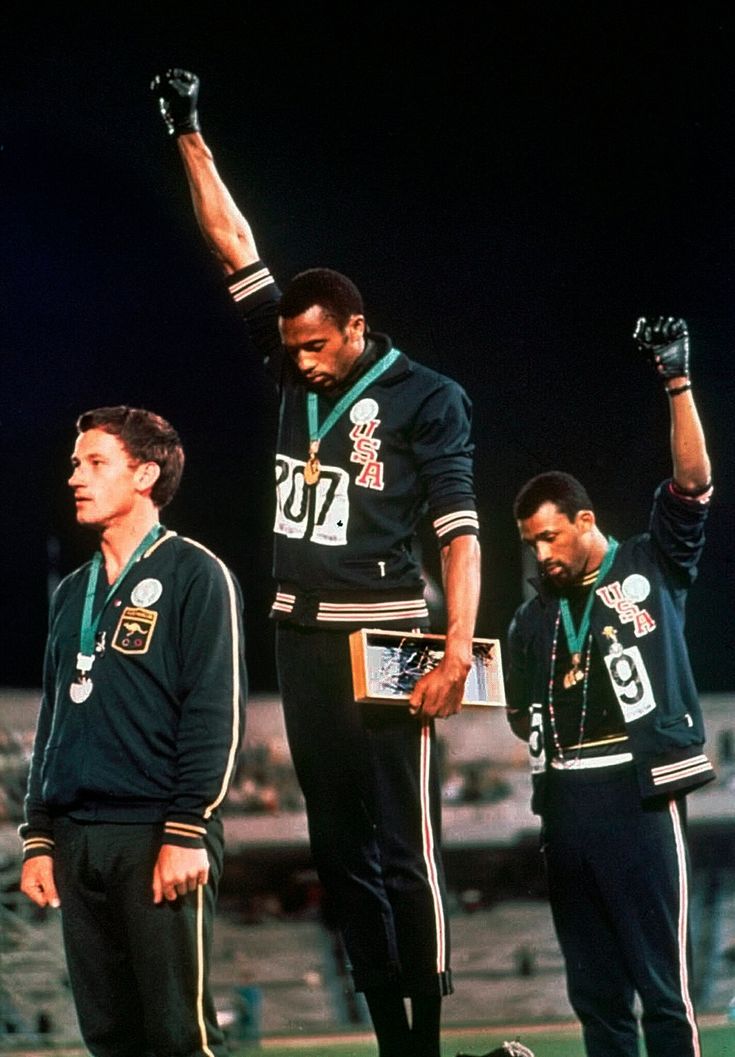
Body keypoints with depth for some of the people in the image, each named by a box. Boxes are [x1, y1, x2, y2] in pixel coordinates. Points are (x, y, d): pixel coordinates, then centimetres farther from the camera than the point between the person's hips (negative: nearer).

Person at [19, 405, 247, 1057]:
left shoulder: (194, 574, -2)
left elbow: (217, 712, -9)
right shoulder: (74, 593, 20)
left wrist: (187, 832, -16)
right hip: (77, 842, 7)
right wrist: (39, 837, 15)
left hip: (158, 835, -7)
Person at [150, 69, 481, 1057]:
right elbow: (236, 248, 12)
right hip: (302, 636, 6)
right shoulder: (295, 372, 11)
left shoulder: (427, 398, -4)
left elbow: (460, 530, -9)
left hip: (384, 636, -6)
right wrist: (190, 137, 10)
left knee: (405, 851, -8)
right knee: (339, 849, 6)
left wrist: (459, 649, -20)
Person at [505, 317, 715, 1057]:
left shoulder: (652, 568, 3)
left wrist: (677, 381, -16)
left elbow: (693, 483, -9)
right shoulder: (532, 620, 17)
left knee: (661, 982, -7)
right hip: (564, 800, 6)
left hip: (638, 794, -6)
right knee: (593, 986, 9)